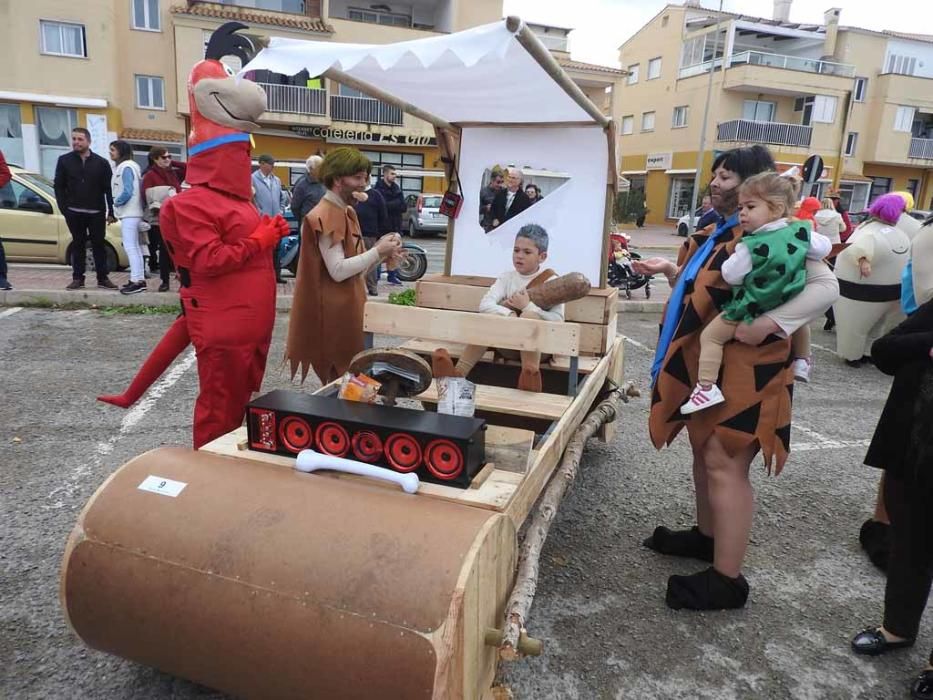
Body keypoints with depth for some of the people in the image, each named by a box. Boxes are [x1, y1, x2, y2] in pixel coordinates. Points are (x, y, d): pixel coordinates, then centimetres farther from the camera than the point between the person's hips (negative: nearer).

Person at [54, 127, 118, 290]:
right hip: (74, 212, 1)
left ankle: (103, 278, 8)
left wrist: (111, 212, -6)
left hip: (96, 212, -1)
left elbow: (109, 189, 0)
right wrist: (64, 209, -4)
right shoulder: (64, 161, 6)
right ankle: (77, 278, 11)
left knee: (99, 245, 3)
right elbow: (59, 186, 5)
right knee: (78, 245, 6)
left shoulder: (101, 163, 2)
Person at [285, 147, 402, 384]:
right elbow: (338, 271, -22)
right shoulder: (324, 217, -16)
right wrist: (377, 252, -17)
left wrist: (380, 251, 0)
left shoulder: (347, 212, 13)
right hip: (334, 314, -9)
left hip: (349, 309, 9)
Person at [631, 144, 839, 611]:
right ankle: (707, 535, 37)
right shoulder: (719, 231, 13)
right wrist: (670, 271, 8)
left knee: (725, 463, -6)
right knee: (705, 450, 18)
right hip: (706, 361, 9)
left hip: (743, 366, -9)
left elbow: (827, 287, -21)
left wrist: (770, 323, -29)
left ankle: (727, 580, 6)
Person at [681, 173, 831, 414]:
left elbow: (730, 275, -12)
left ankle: (707, 388, -9)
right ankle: (803, 360, 42)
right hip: (788, 309, 6)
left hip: (751, 311, -6)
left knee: (709, 336, 1)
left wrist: (734, 257, 5)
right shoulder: (801, 231, -4)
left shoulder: (750, 246, -21)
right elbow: (824, 248, 10)